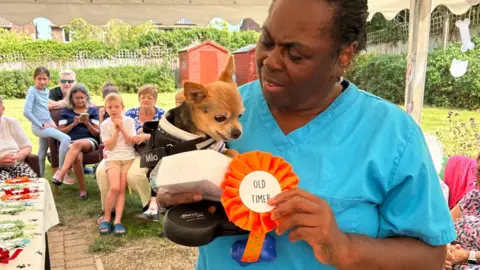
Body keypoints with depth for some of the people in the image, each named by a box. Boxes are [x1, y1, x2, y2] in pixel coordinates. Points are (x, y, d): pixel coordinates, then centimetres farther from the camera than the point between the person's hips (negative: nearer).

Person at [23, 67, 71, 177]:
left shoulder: (46, 91, 11)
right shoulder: (32, 91, -10)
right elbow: (26, 112, -18)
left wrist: (51, 121, 5)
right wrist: (41, 125, -17)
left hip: (47, 125, 8)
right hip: (39, 127, -8)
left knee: (42, 153, 15)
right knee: (66, 138, -24)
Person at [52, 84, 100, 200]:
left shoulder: (93, 110, 15)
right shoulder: (66, 111, 17)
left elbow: (97, 133, 9)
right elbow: (60, 132, 11)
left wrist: (87, 123, -9)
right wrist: (74, 124, -5)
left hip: (89, 141, 0)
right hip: (70, 142, 1)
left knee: (77, 144, -39)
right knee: (77, 158, -36)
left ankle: (60, 174, -48)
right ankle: (83, 189, -25)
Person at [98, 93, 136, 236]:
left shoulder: (129, 121, 2)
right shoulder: (105, 125, 0)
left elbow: (131, 142, -6)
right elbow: (109, 146, -8)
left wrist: (122, 127, -13)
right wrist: (116, 130, -14)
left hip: (128, 158, 1)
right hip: (112, 158, -1)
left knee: (122, 189, -7)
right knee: (114, 188, -20)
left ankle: (117, 220, -7)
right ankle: (106, 217, -2)